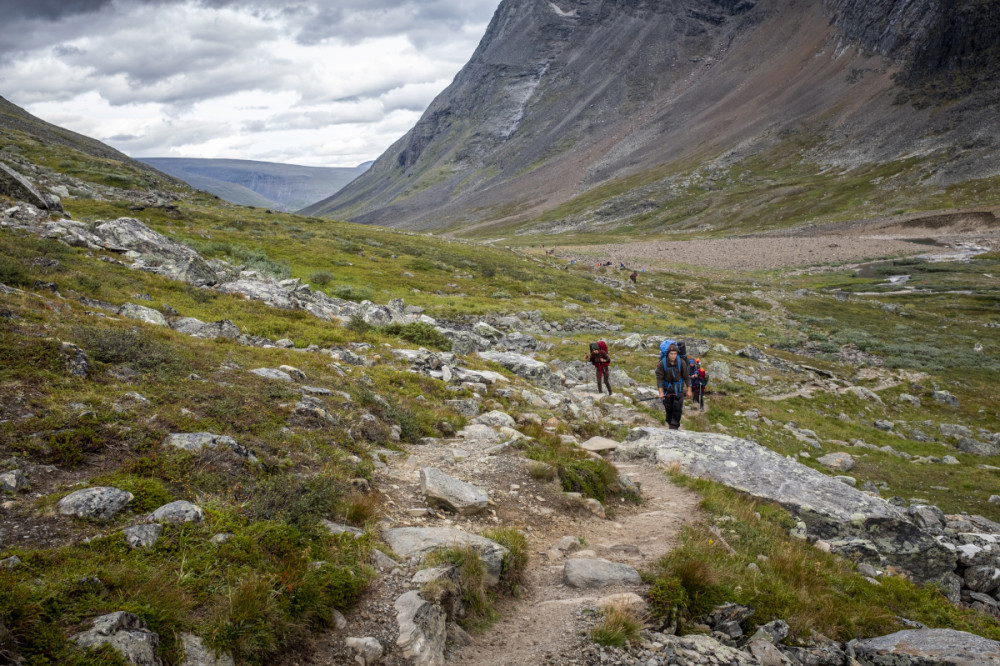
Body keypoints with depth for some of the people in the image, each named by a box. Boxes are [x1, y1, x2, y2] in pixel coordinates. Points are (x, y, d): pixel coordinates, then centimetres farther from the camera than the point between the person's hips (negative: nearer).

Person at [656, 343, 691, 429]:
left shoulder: (681, 363, -14)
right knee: (668, 407, 9)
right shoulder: (662, 364, -16)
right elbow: (659, 378, -14)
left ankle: (674, 426, 0)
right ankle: (669, 421, 35)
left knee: (677, 407, -8)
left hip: (678, 387, 0)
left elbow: (686, 377, -5)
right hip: (667, 387, 1)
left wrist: (689, 390, -4)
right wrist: (660, 392, -20)